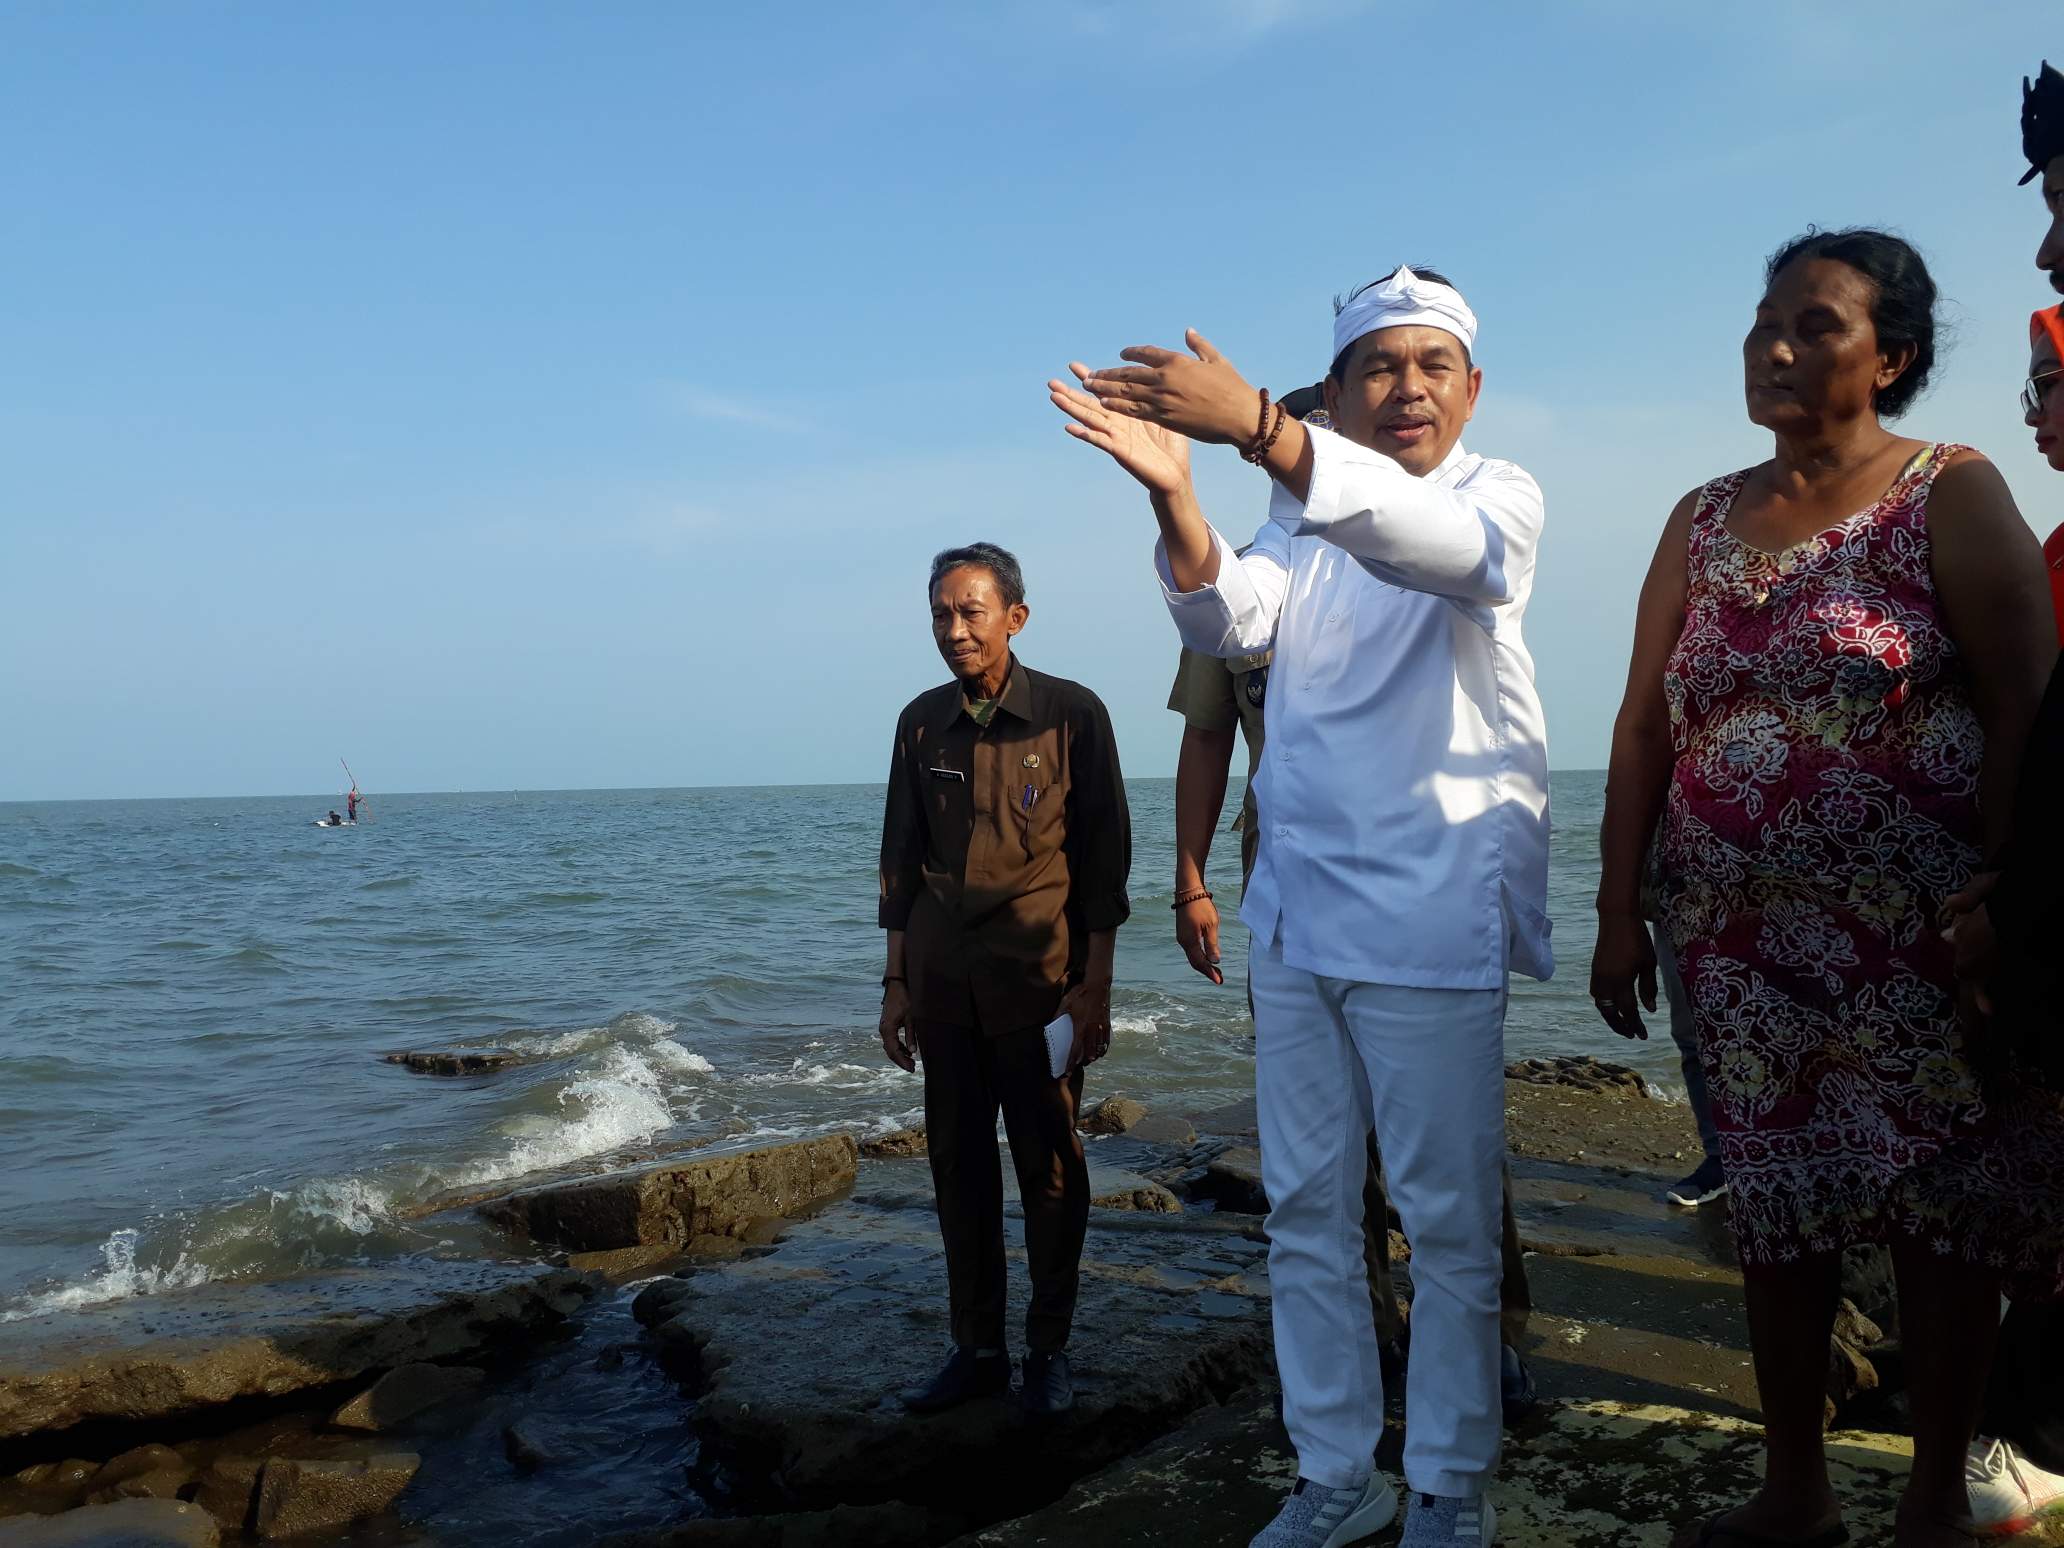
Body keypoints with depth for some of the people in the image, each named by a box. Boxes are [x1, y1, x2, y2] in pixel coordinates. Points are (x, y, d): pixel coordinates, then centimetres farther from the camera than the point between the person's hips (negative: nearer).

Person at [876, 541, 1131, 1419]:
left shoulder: (1071, 714, -4)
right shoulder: (921, 723, 8)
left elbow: (1103, 855, -3)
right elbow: (900, 859, 13)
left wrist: (1095, 986, -7)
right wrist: (896, 982, 11)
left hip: (1038, 982, -4)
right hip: (944, 985, 4)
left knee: (1050, 1169, 3)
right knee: (958, 1166, 9)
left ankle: (1049, 1350, 19)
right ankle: (977, 1348, 21)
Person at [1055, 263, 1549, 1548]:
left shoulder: (1501, 494, -1)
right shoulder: (1304, 514, 14)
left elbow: (1455, 547, -26)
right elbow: (1228, 619, -5)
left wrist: (1253, 425, -39)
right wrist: (1172, 485, -26)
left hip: (1432, 913, -5)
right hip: (1295, 909, 5)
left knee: (1448, 1219, 2)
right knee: (1307, 1210, 11)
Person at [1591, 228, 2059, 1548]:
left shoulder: (1951, 492, -3)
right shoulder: (1705, 521, 10)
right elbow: (1643, 723, 8)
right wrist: (1620, 912, 4)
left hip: (1914, 935, -4)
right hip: (1744, 937, 4)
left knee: (1942, 1206, 4)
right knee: (1779, 1204, 10)